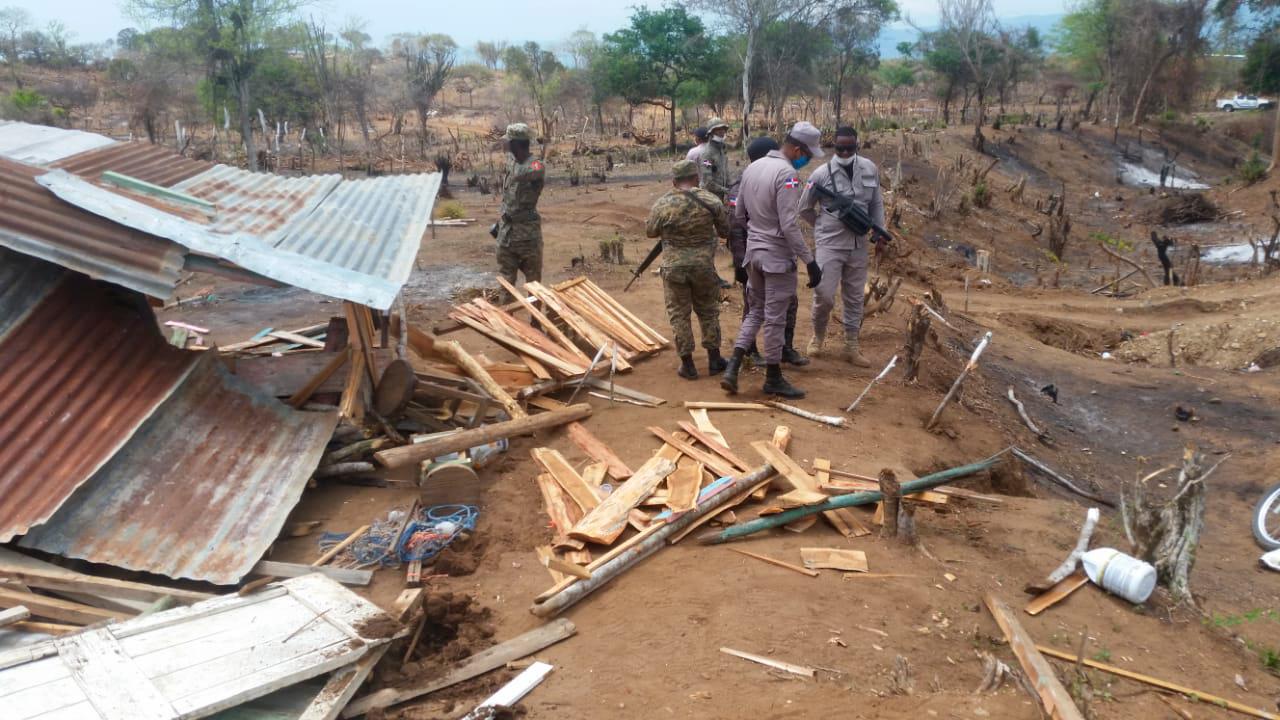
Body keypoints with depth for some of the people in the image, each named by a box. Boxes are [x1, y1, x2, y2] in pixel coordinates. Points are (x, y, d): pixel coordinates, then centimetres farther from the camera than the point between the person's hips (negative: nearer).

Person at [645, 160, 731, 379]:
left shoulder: (663, 204, -9)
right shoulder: (711, 201, -6)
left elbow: (650, 231, 4)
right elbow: (726, 231, 3)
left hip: (674, 266, -1)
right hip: (704, 264, 1)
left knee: (679, 314, 9)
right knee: (708, 311, 17)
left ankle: (687, 365, 12)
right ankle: (714, 359, 24)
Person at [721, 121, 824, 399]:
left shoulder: (752, 167, 7)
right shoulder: (787, 174, -18)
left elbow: (738, 213, 13)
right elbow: (789, 225, -23)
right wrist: (810, 261, -19)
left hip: (753, 251, 8)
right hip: (777, 255, -8)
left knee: (756, 311, 18)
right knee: (775, 318, 3)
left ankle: (732, 368, 7)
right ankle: (773, 378, 16)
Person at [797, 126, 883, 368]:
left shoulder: (870, 169, 1)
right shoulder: (822, 173, -8)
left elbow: (876, 203, 11)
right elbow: (804, 208, 3)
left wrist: (879, 230, 3)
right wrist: (823, 227, 5)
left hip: (858, 245, 4)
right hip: (829, 244, -4)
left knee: (854, 297, 10)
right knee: (824, 296, -9)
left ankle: (851, 347, 21)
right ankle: (818, 336, 19)